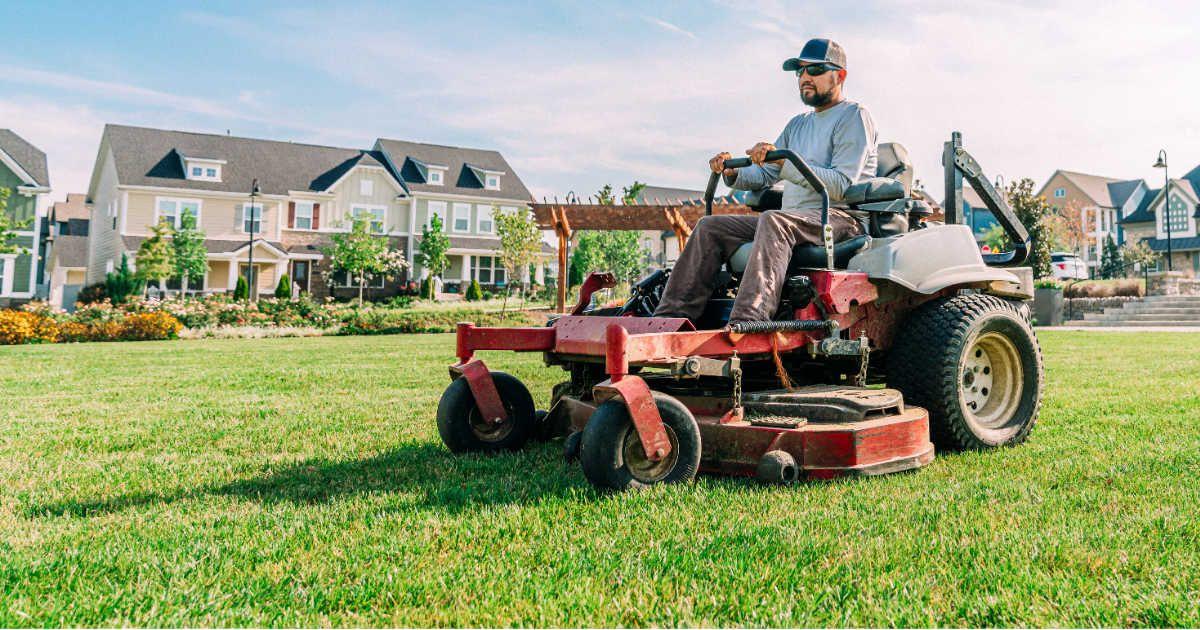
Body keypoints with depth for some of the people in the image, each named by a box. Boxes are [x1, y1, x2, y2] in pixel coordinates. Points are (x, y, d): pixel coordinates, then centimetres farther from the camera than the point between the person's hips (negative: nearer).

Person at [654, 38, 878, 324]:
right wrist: (733, 172, -1)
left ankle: (746, 324, -52)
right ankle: (672, 316, -17)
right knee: (710, 227, -5)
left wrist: (783, 162, -22)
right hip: (791, 218, 8)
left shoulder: (854, 116, 0)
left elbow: (842, 186, -14)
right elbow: (763, 176, 21)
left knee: (773, 220, -38)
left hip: (838, 218, -8)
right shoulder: (798, 125, 25)